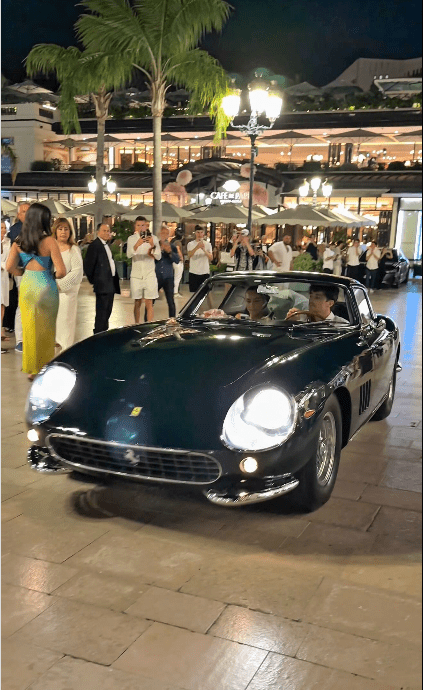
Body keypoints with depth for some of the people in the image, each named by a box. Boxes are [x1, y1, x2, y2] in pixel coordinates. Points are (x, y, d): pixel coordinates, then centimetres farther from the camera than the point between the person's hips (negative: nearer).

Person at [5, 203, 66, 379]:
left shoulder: (18, 241, 0)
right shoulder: (49, 241, -13)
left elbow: (10, 267, -6)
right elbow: (61, 271, -17)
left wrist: (24, 272, 11)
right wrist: (55, 275, 5)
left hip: (26, 286, 4)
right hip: (45, 287, -4)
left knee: (29, 327, 14)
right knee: (45, 330, 11)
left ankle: (31, 368, 22)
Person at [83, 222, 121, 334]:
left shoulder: (107, 245, 17)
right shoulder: (94, 246, -11)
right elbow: (88, 265, -14)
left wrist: (115, 281, 15)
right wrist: (92, 280, -7)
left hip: (111, 284, 9)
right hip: (102, 284, -9)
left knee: (107, 312, 14)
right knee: (101, 313, -7)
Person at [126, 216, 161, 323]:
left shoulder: (153, 238, 3)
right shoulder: (131, 239, 4)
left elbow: (158, 257, -2)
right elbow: (129, 255, -13)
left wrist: (153, 246, -21)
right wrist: (137, 245, -32)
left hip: (149, 275, -1)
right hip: (136, 275, 1)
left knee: (149, 304, -4)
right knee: (137, 304, 6)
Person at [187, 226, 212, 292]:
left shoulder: (208, 244, 7)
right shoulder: (190, 244, 2)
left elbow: (211, 258, -4)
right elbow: (189, 255, -16)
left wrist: (204, 250, -21)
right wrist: (197, 247, -33)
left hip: (205, 272, 1)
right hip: (194, 272, -1)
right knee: (193, 292, 2)